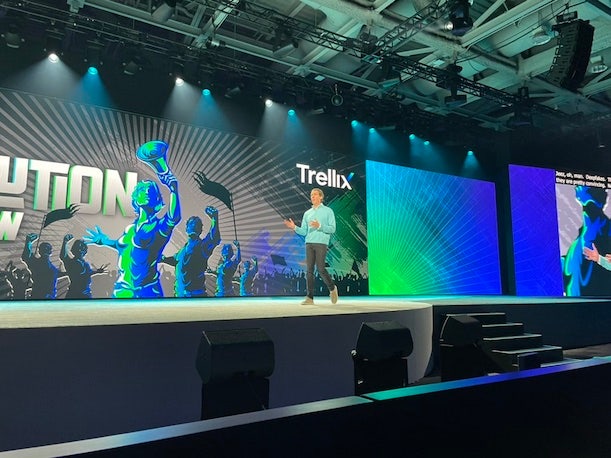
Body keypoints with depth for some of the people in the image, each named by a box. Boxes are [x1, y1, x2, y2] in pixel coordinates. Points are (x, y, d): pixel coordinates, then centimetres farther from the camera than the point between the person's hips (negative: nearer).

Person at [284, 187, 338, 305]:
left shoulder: (328, 211, 5)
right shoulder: (307, 213, 18)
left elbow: (332, 229, -3)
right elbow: (304, 231, 14)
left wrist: (319, 226, -18)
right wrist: (294, 227, -4)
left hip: (321, 243, -4)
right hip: (309, 243, 4)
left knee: (320, 268, -9)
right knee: (309, 270, -1)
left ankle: (332, 288, 16)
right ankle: (309, 297, 1)